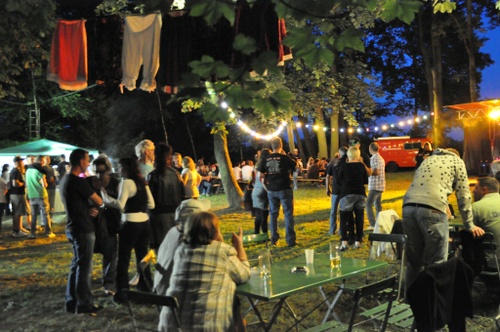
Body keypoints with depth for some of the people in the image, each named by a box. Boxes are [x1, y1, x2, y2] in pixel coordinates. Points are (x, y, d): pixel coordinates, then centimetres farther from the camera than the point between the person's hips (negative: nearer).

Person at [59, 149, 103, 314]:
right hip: (83, 229, -9)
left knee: (76, 265, 16)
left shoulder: (65, 180, 11)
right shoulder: (78, 181, -19)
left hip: (73, 228, 9)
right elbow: (99, 201, -15)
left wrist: (88, 210, 6)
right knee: (84, 267, -1)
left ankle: (72, 302, 22)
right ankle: (84, 304, 7)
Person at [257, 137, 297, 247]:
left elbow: (261, 175, 2)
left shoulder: (266, 159, 0)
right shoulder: (284, 157, -10)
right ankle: (291, 240, 4)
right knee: (288, 214, 3)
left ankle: (274, 239, 18)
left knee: (273, 214, 13)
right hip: (285, 189, -3)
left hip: (271, 190, 3)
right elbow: (295, 165, 6)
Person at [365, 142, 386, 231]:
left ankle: (373, 224, -14)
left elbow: (376, 172, -21)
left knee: (368, 204, -9)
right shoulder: (381, 158, 16)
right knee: (378, 205, 14)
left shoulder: (374, 158, -14)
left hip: (375, 186, -10)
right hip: (380, 185, 10)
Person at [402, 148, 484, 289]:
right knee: (436, 264, 3)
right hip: (432, 209, -5)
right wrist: (469, 225, 24)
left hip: (408, 207, 5)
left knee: (414, 261, 14)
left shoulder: (428, 159, 34)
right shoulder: (456, 161, 20)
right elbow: (463, 196, 17)